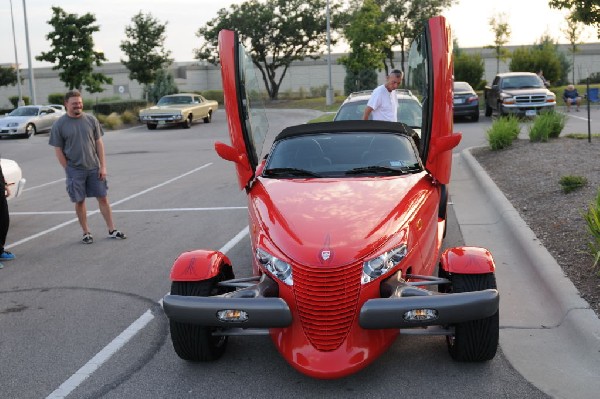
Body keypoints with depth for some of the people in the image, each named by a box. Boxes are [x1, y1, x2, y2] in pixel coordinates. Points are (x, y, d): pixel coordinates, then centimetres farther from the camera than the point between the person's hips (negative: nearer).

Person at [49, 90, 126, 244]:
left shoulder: (91, 120, 2)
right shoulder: (59, 125, -4)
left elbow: (99, 143, 4)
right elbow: (58, 150, -2)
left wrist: (102, 166, 0)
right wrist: (69, 170, -5)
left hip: (94, 168, 2)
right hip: (75, 170, -2)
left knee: (103, 198, 4)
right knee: (80, 201, 6)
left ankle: (112, 230, 13)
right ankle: (86, 232, 18)